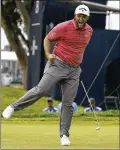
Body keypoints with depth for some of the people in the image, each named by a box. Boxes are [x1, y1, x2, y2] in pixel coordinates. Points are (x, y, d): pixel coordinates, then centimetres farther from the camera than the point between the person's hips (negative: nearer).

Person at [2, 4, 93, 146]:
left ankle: (64, 135, 6)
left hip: (74, 70, 4)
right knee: (41, 90, -19)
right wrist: (48, 54, -15)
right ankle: (13, 107, -4)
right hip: (58, 64, -4)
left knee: (68, 103, 1)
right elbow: (47, 39, 0)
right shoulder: (63, 27, -11)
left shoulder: (89, 30, 7)